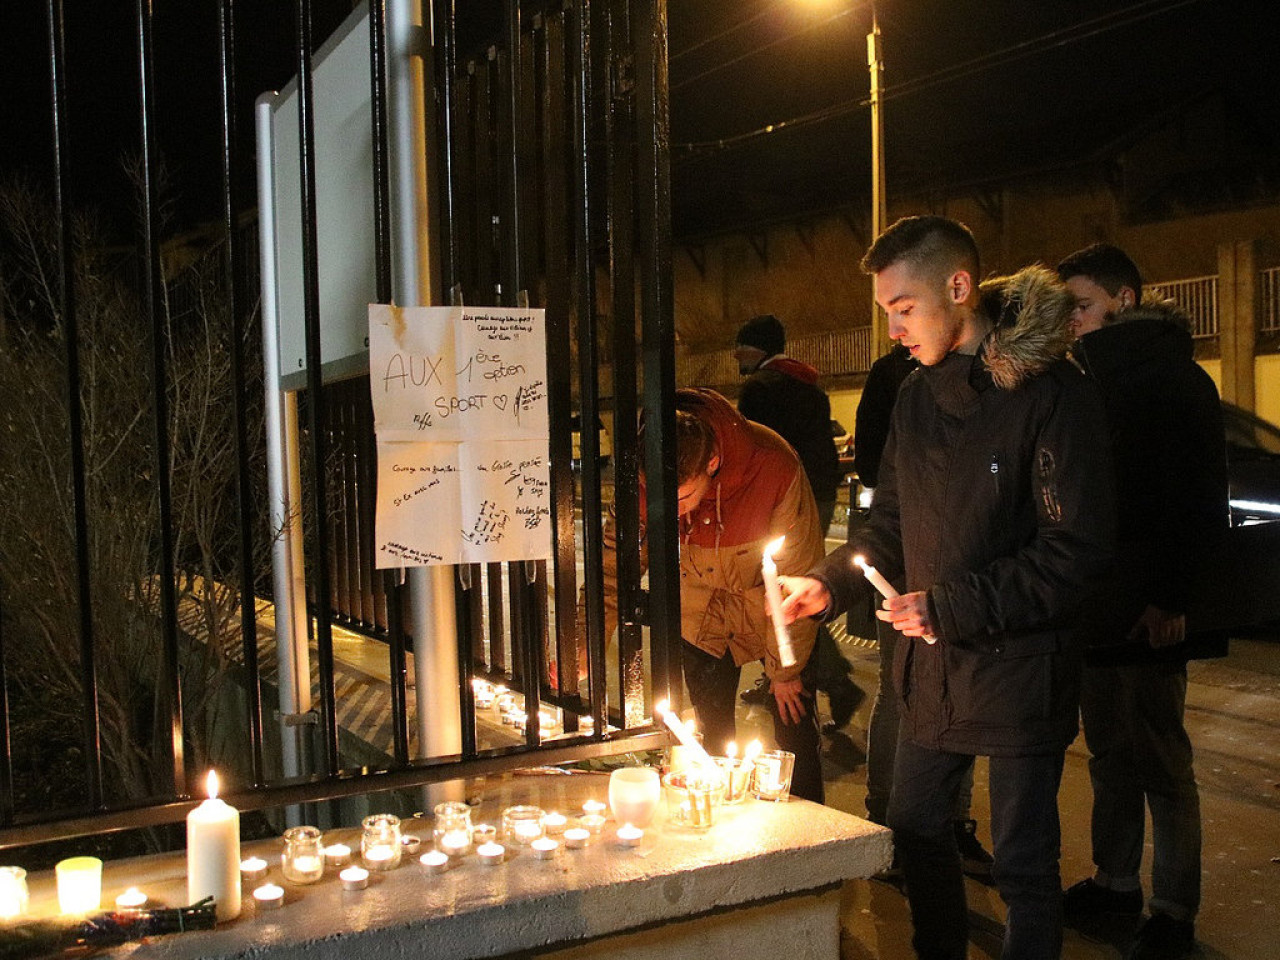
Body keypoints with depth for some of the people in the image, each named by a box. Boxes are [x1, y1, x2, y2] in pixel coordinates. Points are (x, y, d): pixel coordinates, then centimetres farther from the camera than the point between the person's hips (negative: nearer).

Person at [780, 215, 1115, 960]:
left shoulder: (1051, 392, -15)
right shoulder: (916, 396, 7)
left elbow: (1080, 550, -18)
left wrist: (953, 607, -19)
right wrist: (831, 584, -2)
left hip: (1021, 667, -7)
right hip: (934, 666, 7)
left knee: (1024, 862, 4)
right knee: (917, 829, 19)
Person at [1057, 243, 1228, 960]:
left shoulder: (1177, 378, -8)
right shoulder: (1090, 376, 15)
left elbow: (1200, 498, -14)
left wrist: (1173, 597, -20)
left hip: (1150, 605, -7)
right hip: (1099, 602, 7)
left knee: (1160, 759, 0)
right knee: (1110, 749, 14)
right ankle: (1116, 881, 25)